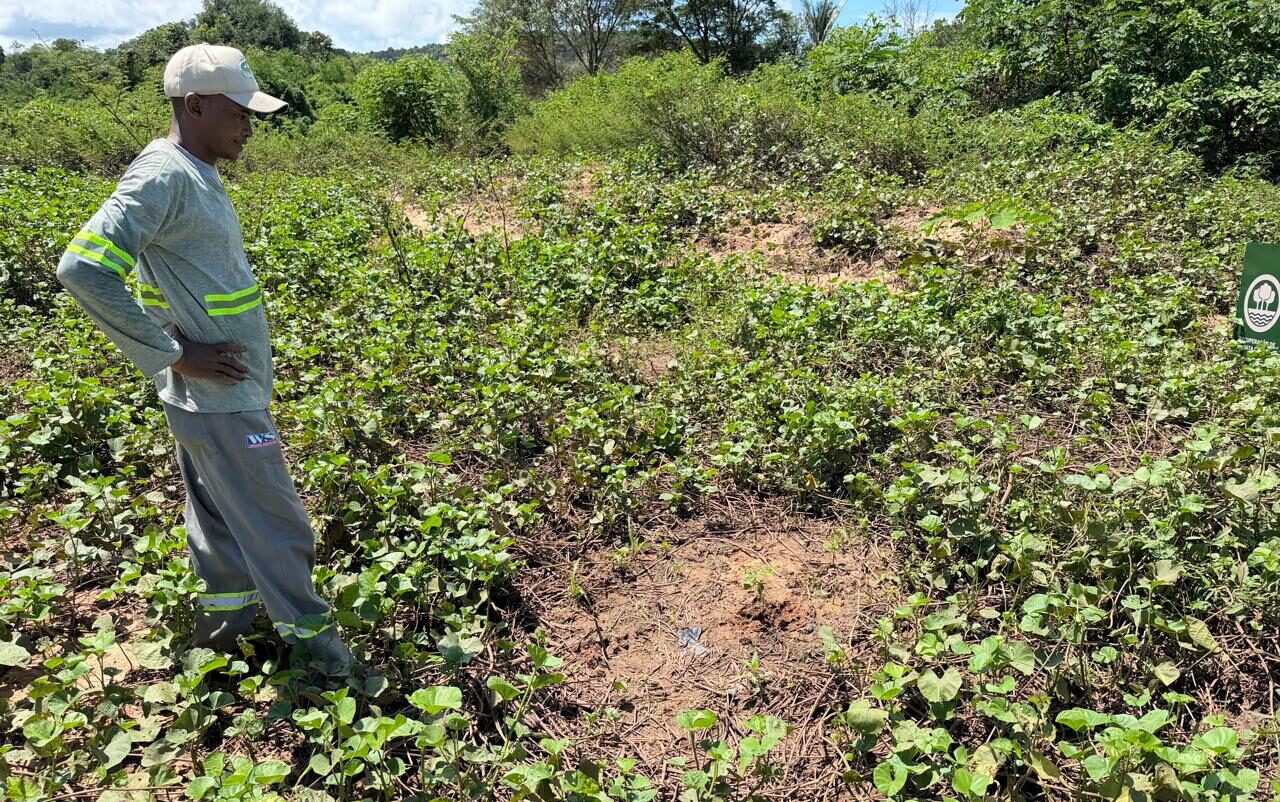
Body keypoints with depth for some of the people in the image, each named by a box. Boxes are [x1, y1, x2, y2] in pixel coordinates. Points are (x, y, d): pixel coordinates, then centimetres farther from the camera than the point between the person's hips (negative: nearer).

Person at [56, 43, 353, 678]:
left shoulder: (196, 174, 10)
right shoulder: (162, 177, -19)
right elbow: (83, 269, -25)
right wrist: (173, 354, -20)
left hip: (222, 391, 9)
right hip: (219, 396, -9)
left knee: (220, 514, 20)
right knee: (275, 525, 3)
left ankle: (224, 621, 36)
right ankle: (313, 641, 19)